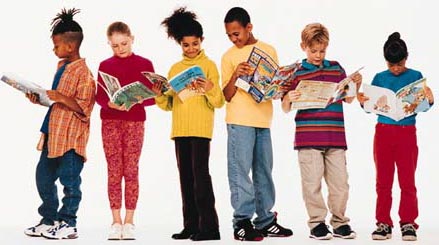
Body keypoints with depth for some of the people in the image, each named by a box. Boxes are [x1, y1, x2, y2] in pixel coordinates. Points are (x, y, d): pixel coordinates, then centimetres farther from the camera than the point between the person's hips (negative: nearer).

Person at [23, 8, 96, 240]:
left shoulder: (83, 73, -16)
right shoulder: (61, 66, 12)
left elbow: (84, 108, -19)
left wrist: (61, 98, -27)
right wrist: (40, 99, 8)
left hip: (71, 136, -10)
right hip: (54, 133, 10)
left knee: (69, 181, 1)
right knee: (43, 176, 15)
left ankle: (68, 224, 11)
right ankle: (49, 221, 26)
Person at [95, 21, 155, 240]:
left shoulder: (144, 64, 2)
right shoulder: (105, 65, 6)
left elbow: (152, 97, 0)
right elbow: (99, 96, 2)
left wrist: (135, 101, -19)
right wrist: (110, 103, -19)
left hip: (135, 123, -1)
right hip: (110, 122, 1)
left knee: (131, 171, -1)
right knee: (114, 172, 1)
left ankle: (129, 222, 5)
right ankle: (116, 222, 6)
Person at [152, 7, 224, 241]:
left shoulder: (208, 65, 1)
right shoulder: (175, 69, 16)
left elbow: (218, 102, -6)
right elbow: (169, 104, 15)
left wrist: (210, 88, -26)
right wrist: (159, 95, -4)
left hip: (201, 128, -6)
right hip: (180, 129, 6)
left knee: (200, 172, -11)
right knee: (185, 175, 7)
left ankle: (209, 226, -9)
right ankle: (191, 225, 12)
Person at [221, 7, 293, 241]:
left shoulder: (269, 51, 11)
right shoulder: (229, 56, 4)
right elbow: (227, 95, 1)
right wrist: (235, 76, -16)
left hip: (263, 119, 3)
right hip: (239, 120, -3)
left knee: (264, 171, 10)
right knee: (240, 171, -6)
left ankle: (265, 220, 18)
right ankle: (242, 222, -4)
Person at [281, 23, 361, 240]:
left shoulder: (336, 68, 13)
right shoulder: (296, 73, 2)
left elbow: (348, 98, 21)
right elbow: (286, 108, 3)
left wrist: (356, 84, 2)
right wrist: (288, 99, -19)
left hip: (336, 137, 3)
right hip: (308, 138, -3)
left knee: (340, 181, 5)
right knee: (312, 182, -1)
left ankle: (339, 222, 18)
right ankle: (317, 223, 11)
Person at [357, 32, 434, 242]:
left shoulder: (415, 76, 0)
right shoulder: (379, 78, 5)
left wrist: (429, 100, -24)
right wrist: (363, 102, -14)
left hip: (407, 133, -2)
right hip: (383, 132, 2)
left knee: (407, 181, 2)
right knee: (383, 181, 6)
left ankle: (408, 223, 10)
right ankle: (383, 223, 11)